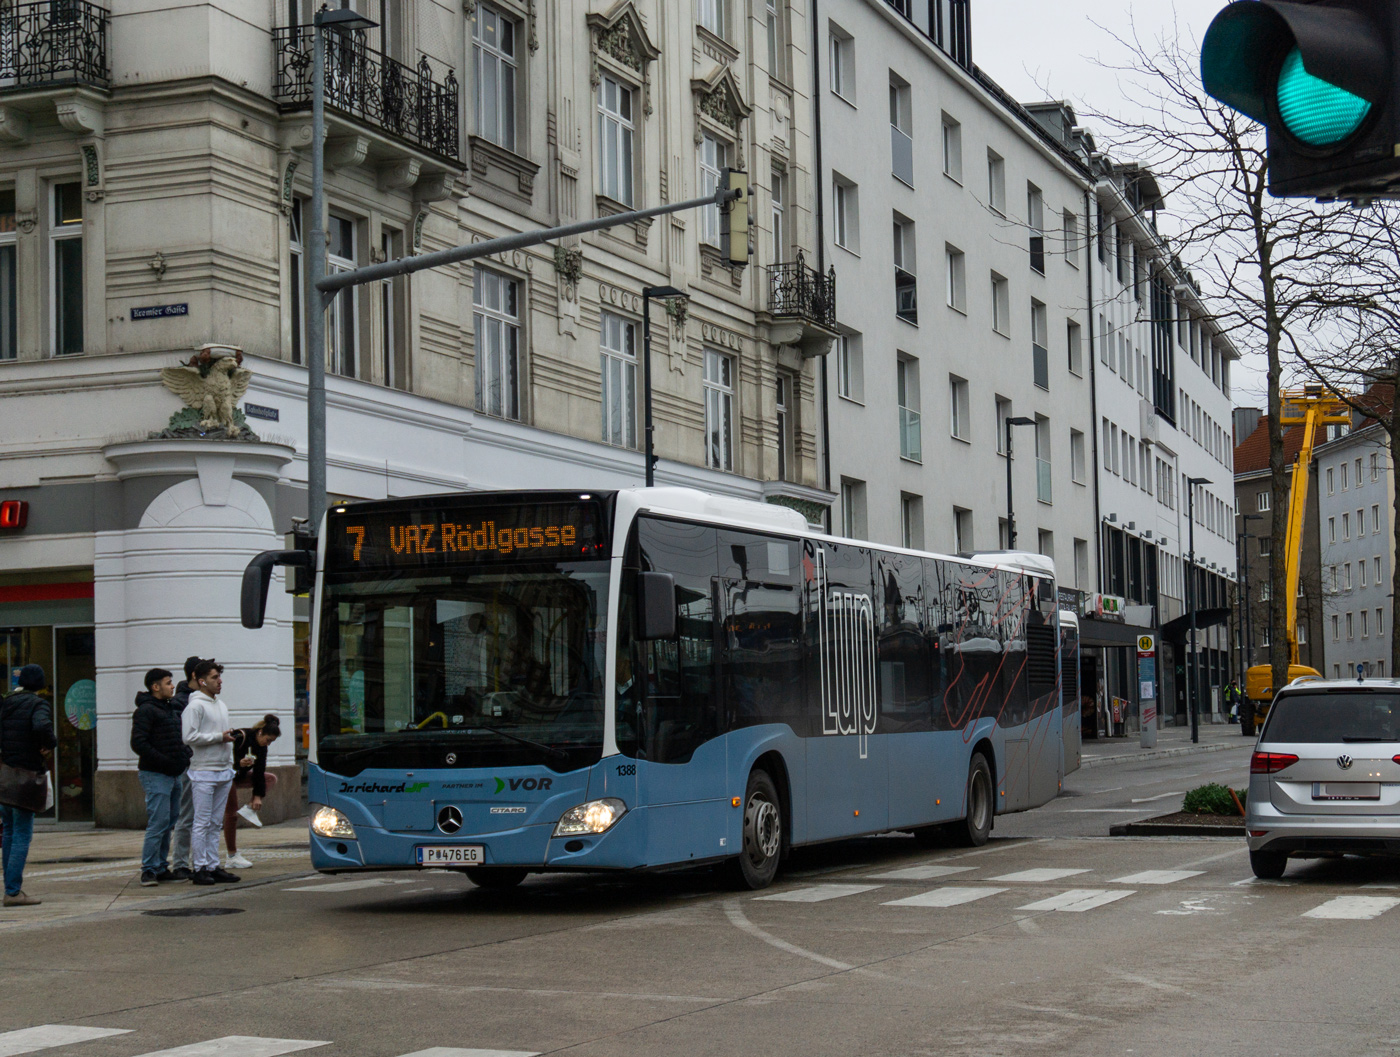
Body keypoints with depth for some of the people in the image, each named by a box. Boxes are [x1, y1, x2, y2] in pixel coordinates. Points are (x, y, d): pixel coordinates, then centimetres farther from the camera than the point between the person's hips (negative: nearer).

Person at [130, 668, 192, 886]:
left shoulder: (170, 709, 19)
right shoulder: (145, 710, -10)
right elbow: (138, 743, -19)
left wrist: (186, 752, 8)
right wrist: (164, 761, -20)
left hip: (173, 775, 9)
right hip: (156, 775, -9)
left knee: (169, 823, 11)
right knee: (158, 823, -12)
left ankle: (161, 868, 18)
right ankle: (149, 870, -7)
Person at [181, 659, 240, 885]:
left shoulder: (221, 705, 18)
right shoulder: (195, 706, -8)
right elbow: (190, 737, -18)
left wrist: (230, 765, 20)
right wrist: (219, 737, -14)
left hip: (223, 772, 8)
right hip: (203, 773, -8)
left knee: (215, 823, 9)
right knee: (202, 823, -6)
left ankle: (213, 866, 12)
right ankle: (200, 868, -4)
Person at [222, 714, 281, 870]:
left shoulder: (261, 746, -3)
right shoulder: (240, 738, -26)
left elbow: (259, 772, -4)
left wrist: (257, 796, -10)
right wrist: (239, 763, -45)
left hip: (239, 775, 8)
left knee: (271, 779, 0)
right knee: (231, 813, -11)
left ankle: (250, 806, -13)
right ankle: (232, 856, -6)